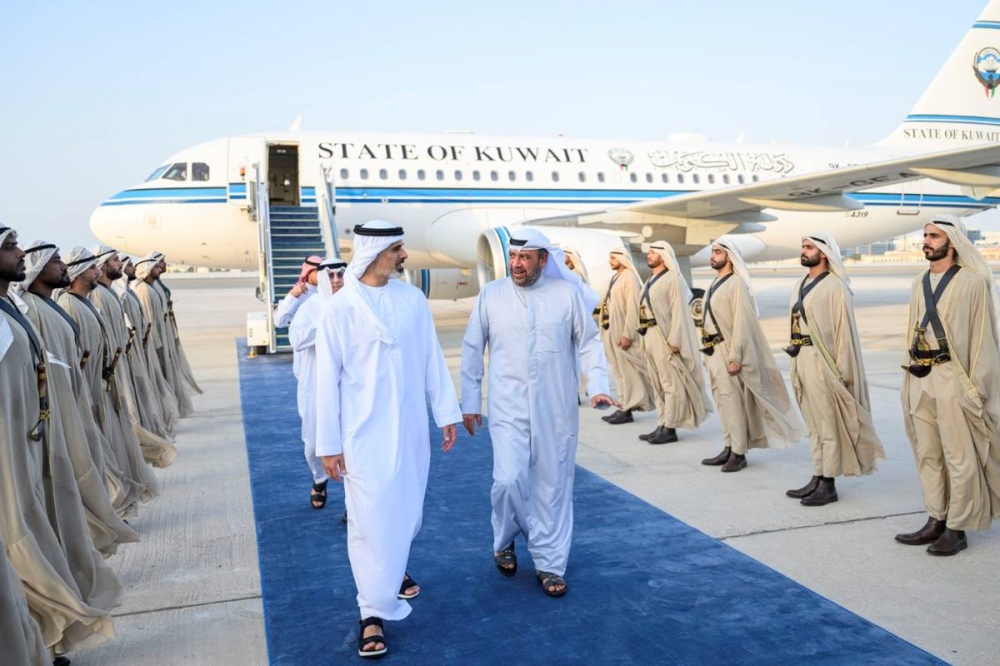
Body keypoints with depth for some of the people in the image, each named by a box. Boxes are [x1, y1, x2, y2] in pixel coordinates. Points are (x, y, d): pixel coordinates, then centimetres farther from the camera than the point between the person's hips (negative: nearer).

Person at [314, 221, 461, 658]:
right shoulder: (339, 309, -9)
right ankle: (373, 614, 12)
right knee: (370, 520, 0)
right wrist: (328, 444, -6)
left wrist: (447, 413, 6)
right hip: (364, 433, -4)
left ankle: (395, 569, 45)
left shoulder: (413, 300, 0)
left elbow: (432, 360, 6)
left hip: (410, 429, 4)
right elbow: (328, 380, -6)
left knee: (407, 510, 17)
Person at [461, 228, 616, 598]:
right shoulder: (491, 295, 1)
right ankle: (505, 540, 22)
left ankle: (549, 564, 21)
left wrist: (598, 386, -11)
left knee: (554, 485, 6)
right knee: (509, 480, -10)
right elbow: (472, 350, 6)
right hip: (508, 408, 0)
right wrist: (470, 402, 5)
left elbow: (588, 343, 3)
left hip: (556, 409, 1)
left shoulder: (568, 294, -1)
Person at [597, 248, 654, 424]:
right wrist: (605, 331, 13)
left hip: (623, 332, -9)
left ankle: (628, 409, 2)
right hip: (611, 331, 9)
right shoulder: (615, 278, 15)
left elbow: (633, 308, -18)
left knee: (628, 371, -3)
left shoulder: (630, 278, -12)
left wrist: (627, 334, -22)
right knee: (619, 371, 12)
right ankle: (624, 406, 19)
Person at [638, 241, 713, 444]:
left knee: (671, 384, -3)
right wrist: (645, 337, 14)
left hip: (665, 337, -9)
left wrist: (674, 340, -20)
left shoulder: (672, 279, -10)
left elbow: (678, 311, -15)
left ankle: (670, 428, 1)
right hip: (650, 336, 9)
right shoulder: (650, 281, 16)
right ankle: (661, 426, 18)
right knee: (658, 384, 12)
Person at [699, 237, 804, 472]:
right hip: (713, 351, 9)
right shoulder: (715, 283, 13)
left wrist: (735, 357, -20)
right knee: (723, 401, 12)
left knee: (733, 401, -4)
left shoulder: (736, 284, -13)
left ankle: (739, 453, 5)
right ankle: (729, 448, 21)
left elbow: (741, 323, -18)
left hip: (727, 351, -9)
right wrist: (707, 352, 15)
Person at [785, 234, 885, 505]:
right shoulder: (801, 286, 13)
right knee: (814, 423, 14)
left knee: (828, 424, 0)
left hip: (822, 360, -8)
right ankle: (817, 478, 22)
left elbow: (844, 329, -13)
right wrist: (795, 361, 13)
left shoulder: (834, 286, -11)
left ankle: (829, 485, 7)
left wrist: (843, 370, -15)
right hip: (801, 359, 8)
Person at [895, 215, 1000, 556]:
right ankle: (936, 521, 21)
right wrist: (909, 380, 14)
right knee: (927, 453, 11)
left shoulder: (972, 282, -7)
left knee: (958, 456, 2)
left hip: (952, 378, -6)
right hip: (920, 379, 7)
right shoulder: (920, 284, 12)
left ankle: (957, 528, 11)